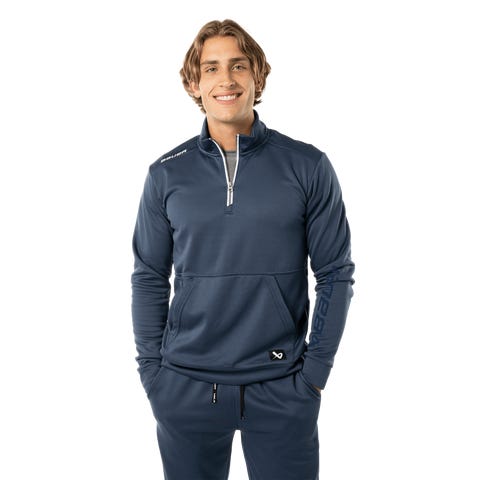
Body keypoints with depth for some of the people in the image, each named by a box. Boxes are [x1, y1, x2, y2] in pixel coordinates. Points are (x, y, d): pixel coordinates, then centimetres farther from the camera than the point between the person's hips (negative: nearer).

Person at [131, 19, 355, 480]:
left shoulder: (309, 167, -4)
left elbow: (335, 274, -1)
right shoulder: (166, 174, 1)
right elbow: (149, 278, 5)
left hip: (282, 388, -1)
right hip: (184, 387, 2)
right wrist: (151, 369, 0)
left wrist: (315, 370, -5)